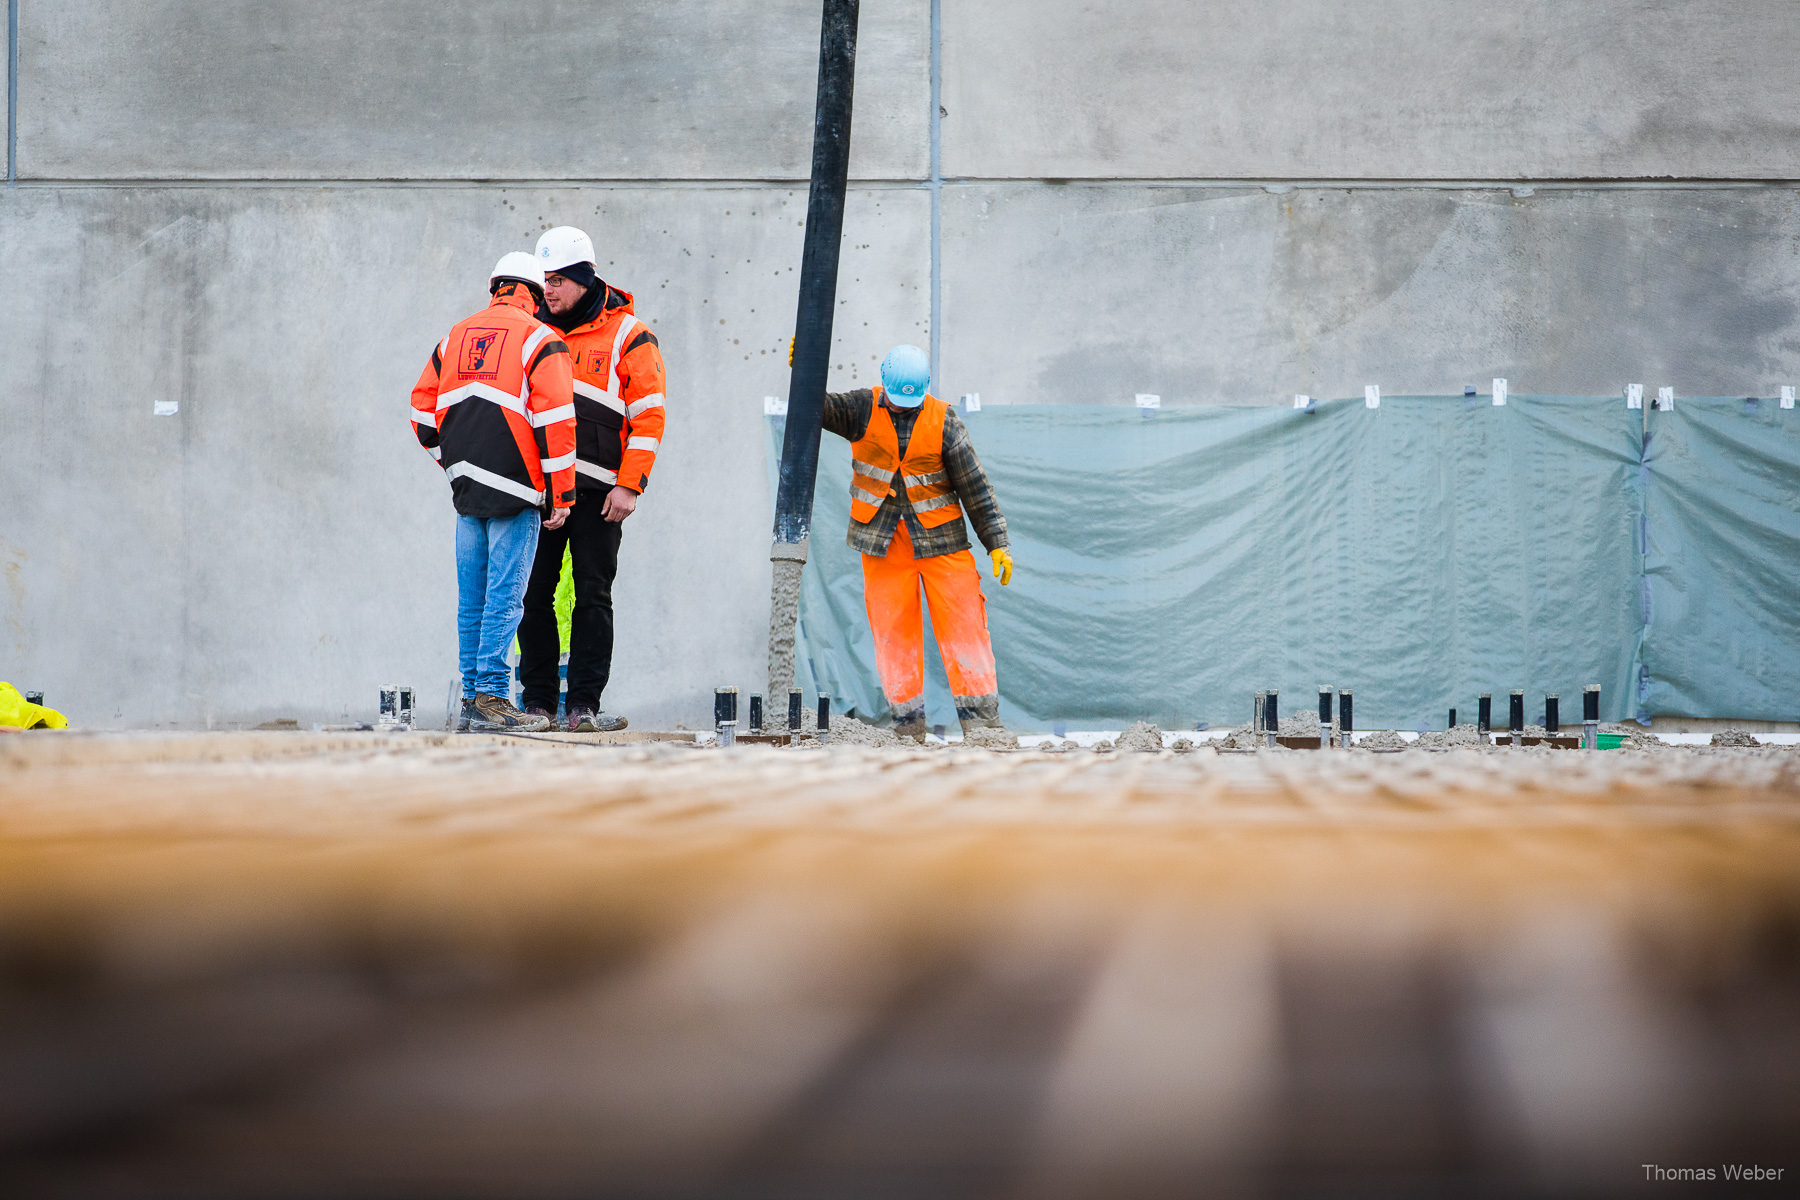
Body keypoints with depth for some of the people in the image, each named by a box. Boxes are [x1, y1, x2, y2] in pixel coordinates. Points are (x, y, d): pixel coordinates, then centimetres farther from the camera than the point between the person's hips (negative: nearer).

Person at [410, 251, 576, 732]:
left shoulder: (455, 337, 15)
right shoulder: (539, 340, -4)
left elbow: (423, 411, 17)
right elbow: (554, 421, -11)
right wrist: (561, 494, -7)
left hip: (468, 491, 6)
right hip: (514, 493, -6)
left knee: (472, 599, 11)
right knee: (504, 597, -5)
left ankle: (472, 694, 15)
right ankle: (490, 697, -9)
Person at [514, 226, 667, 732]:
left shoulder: (628, 335, 1)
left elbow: (648, 417, -2)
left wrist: (629, 486, -10)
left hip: (596, 491, -4)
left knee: (593, 595, -2)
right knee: (534, 593, 2)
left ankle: (584, 704, 0)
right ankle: (537, 700, 9)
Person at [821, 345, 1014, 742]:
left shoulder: (944, 422, -4)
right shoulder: (864, 410, 0)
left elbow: (975, 486, -2)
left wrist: (997, 542, -5)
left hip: (940, 539, -1)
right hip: (882, 541, 1)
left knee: (963, 623, -6)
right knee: (892, 631, 1)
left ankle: (981, 720, -4)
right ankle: (909, 723, 7)